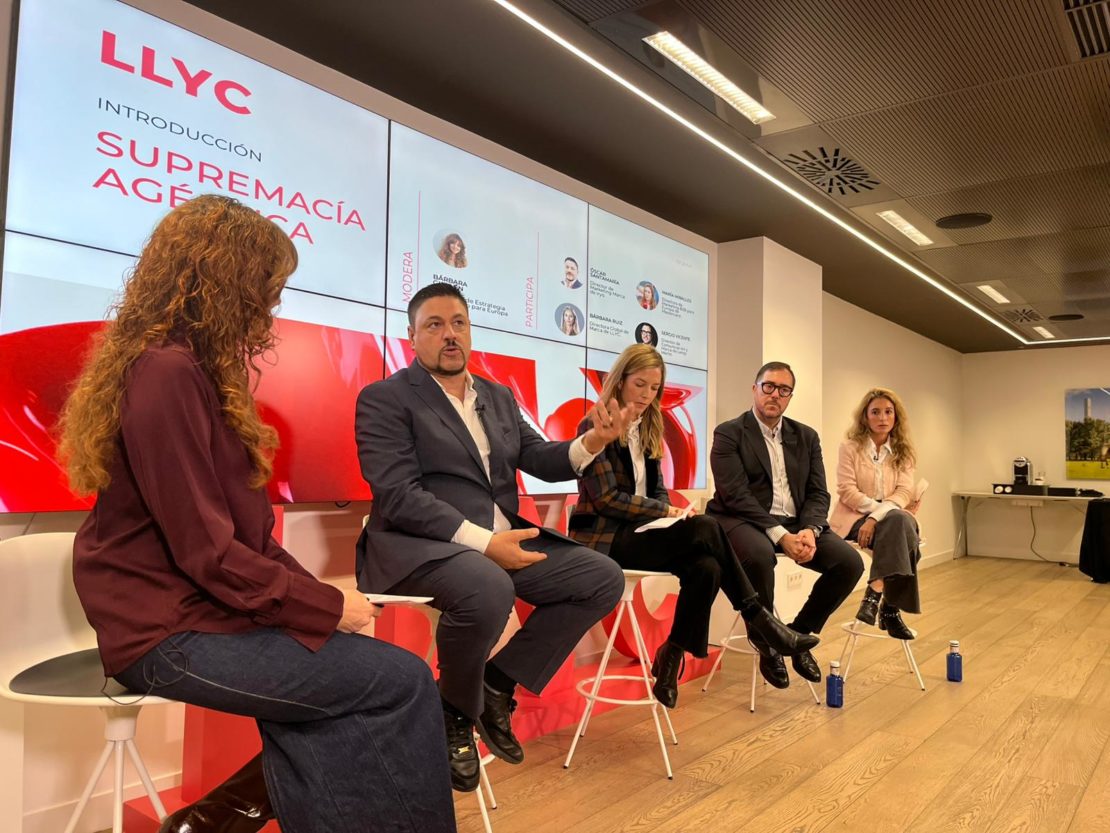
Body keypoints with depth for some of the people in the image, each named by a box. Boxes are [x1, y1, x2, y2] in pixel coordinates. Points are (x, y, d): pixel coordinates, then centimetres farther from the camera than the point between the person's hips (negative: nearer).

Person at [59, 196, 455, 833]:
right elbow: (207, 552, -21)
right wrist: (329, 607, -12)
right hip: (172, 628, -9)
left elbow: (245, 531, 13)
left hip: (195, 608, 9)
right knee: (402, 681, -11)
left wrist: (316, 591, 2)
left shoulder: (194, 368, 14)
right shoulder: (167, 371, -18)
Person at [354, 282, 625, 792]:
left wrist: (593, 442, -9)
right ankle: (455, 714, -6)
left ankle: (497, 684, 3)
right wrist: (484, 543, -24)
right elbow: (399, 497, -15)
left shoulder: (499, 397, 17)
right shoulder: (384, 398, -4)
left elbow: (540, 459, 13)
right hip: (420, 544, -7)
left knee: (603, 578, -5)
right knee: (489, 591, -37)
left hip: (500, 541, 7)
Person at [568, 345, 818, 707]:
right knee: (705, 528, -25)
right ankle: (757, 619, -10)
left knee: (705, 567, -23)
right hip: (605, 539, -7)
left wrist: (671, 512, -8)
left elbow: (657, 491, 15)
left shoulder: (649, 431, 16)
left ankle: (673, 657, -7)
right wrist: (668, 512, -16)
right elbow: (607, 498, -15)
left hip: (640, 533, 7)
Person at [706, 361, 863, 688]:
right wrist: (780, 535, -24)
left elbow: (818, 493, 7)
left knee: (850, 562, -15)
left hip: (795, 523, 6)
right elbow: (736, 495, -14)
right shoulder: (729, 434, -4)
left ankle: (799, 633, 7)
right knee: (759, 555, -38)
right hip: (744, 521, -5)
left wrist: (809, 530, -15)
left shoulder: (806, 437, 13)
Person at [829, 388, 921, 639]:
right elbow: (847, 491, -8)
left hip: (892, 519, 3)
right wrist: (885, 508, -18)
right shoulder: (850, 447, 0)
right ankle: (889, 606, -33)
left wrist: (875, 517, -23)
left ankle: (875, 594, -32)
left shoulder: (903, 452, 9)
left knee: (902, 522, -34)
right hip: (855, 518, -3)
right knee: (899, 521, -34)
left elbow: (904, 492, -6)